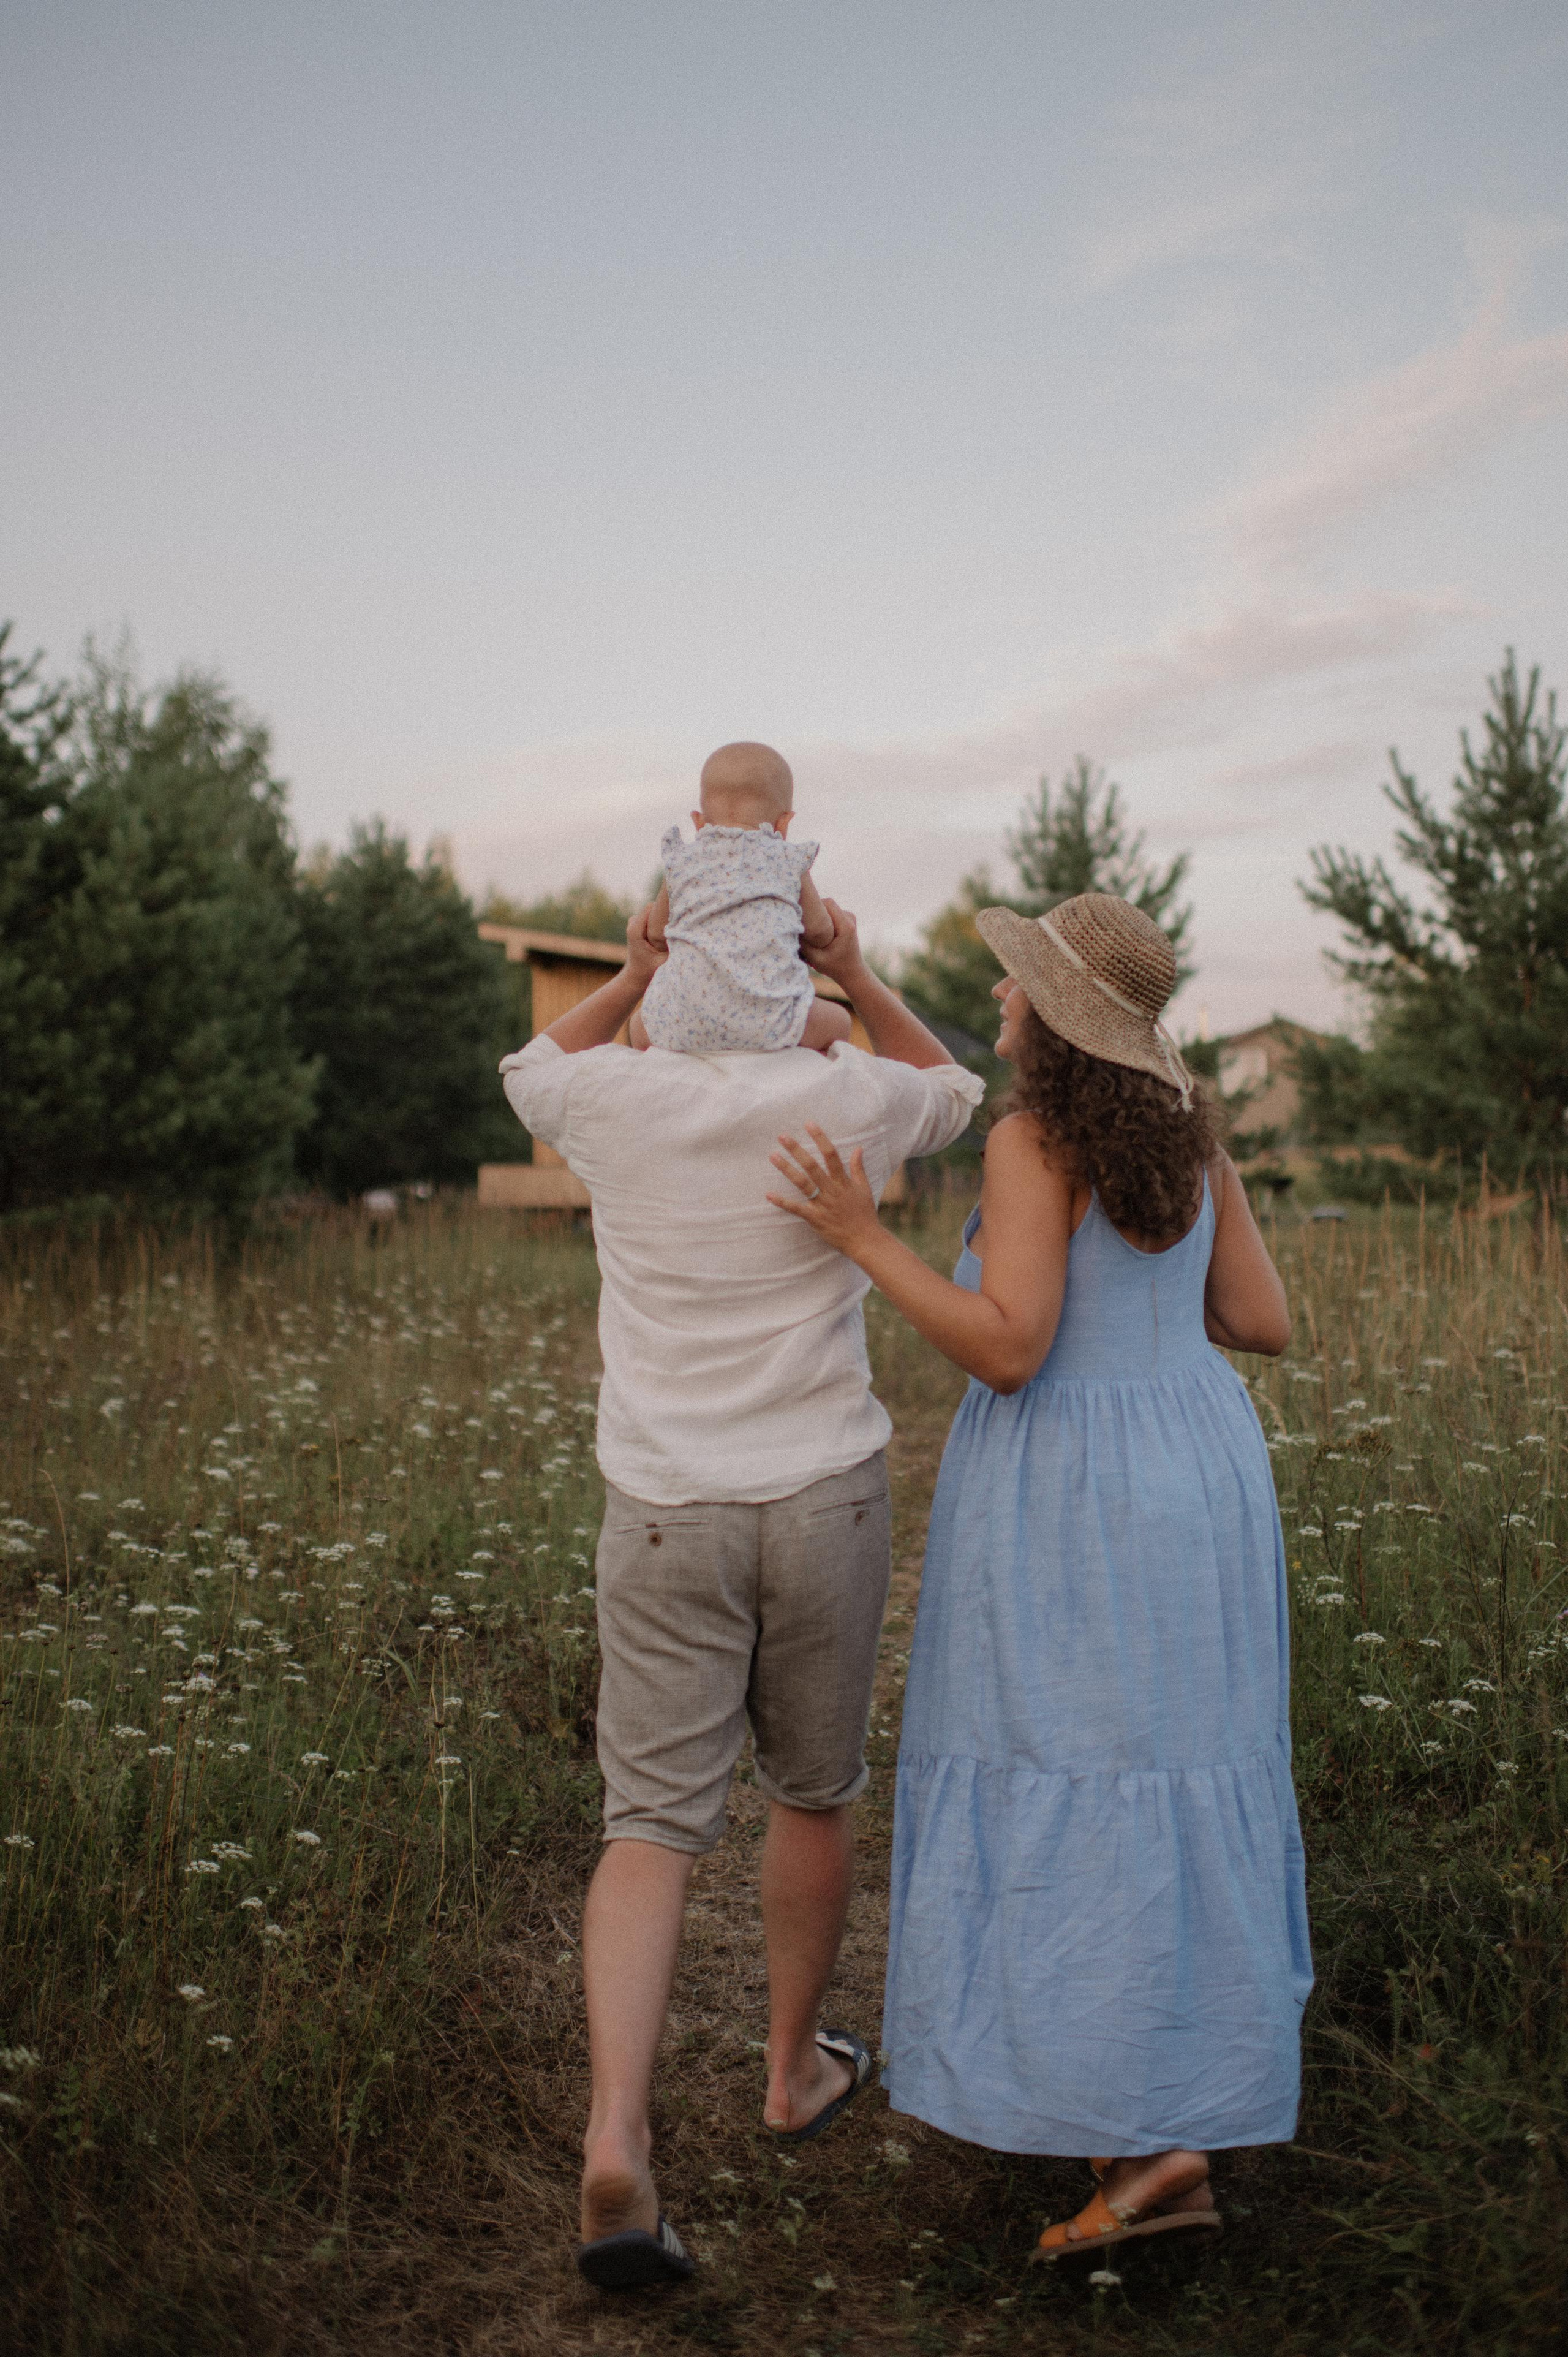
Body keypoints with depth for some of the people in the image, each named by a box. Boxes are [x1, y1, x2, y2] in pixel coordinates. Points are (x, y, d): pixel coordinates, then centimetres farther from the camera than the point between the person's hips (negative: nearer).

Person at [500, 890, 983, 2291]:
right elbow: (953, 1095, 19)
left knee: (654, 1822, 3)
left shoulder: (617, 1099, -4)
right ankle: (796, 2064, 36)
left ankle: (615, 2134, -13)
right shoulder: (849, 1099, -6)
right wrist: (856, 977, 9)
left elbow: (531, 1074, 22)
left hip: (666, 1515, 0)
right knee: (814, 1791, 19)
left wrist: (634, 976, 10)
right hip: (826, 1499, 0)